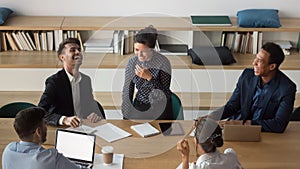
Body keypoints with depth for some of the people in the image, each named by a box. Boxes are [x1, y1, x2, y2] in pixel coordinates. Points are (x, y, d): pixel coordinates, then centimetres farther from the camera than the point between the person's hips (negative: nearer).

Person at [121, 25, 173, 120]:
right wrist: (126, 117, -7)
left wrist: (150, 78, -34)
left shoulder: (163, 62, -21)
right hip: (139, 107, 3)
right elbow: (127, 91, -3)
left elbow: (165, 95, -21)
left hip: (160, 109, -3)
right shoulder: (132, 62, -10)